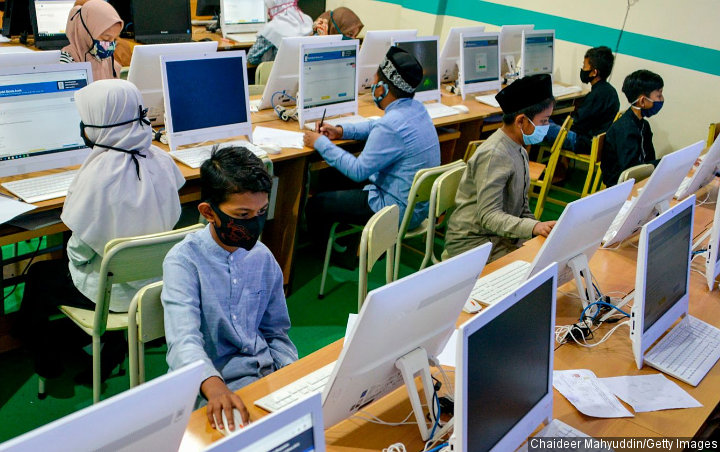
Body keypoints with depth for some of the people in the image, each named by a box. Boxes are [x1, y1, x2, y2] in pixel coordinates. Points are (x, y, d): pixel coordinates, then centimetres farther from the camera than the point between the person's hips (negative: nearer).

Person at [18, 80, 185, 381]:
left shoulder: (99, 173, -27)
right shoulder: (161, 160, -11)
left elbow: (81, 248, -18)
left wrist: (75, 257, 3)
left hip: (112, 291, -5)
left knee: (38, 276, 23)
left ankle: (46, 361, 39)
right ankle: (112, 345, 32)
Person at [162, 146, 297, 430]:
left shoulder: (262, 257, 5)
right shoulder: (184, 261, -11)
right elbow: (184, 341, -25)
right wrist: (213, 385, -45)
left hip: (268, 374, 5)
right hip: (216, 390, -5)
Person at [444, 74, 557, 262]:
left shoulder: (518, 150, 10)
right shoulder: (493, 155, -21)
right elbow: (488, 216, -26)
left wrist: (538, 228, 3)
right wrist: (534, 227, -37)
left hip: (501, 236, 9)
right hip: (473, 242, -9)